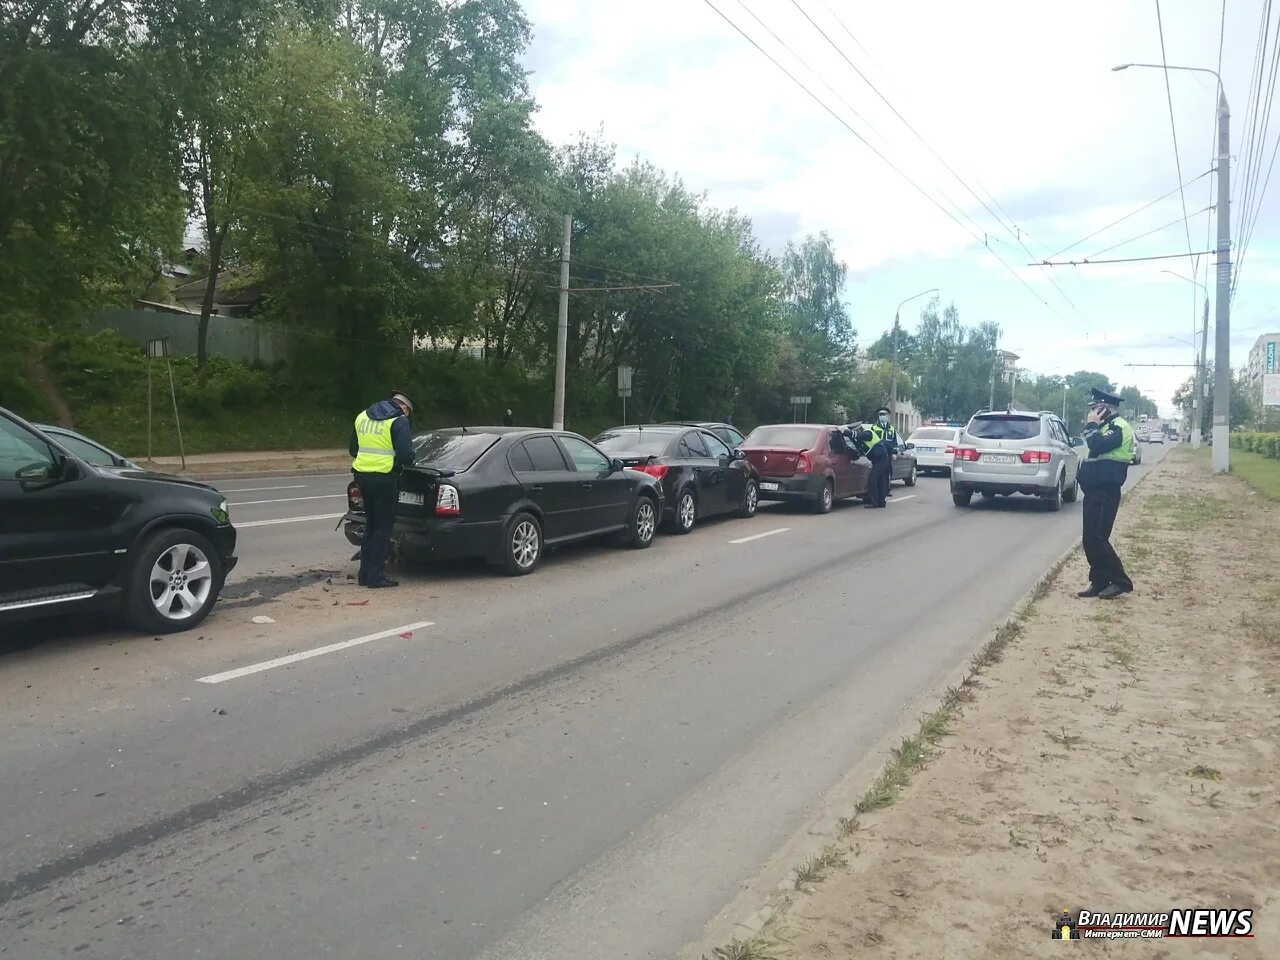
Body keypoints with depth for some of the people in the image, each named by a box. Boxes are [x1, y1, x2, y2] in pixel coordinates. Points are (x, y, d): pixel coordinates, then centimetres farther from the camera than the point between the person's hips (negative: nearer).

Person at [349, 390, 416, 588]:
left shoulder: (362, 417, 16)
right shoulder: (398, 421, -7)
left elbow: (352, 449, 22)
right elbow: (406, 454, -14)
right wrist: (407, 463, 6)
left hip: (362, 475, 7)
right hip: (384, 478, -7)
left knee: (370, 524, 18)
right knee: (382, 527, 2)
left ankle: (365, 573, 20)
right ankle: (376, 575, 3)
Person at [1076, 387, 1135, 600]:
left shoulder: (1119, 426, -11)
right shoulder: (1107, 426, 18)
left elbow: (1097, 447, -24)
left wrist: (1092, 425, -14)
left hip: (1105, 492, -10)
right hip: (1096, 490, 10)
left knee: (1097, 538, -10)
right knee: (1090, 539, 8)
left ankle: (1120, 581, -2)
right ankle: (1099, 581, 13)